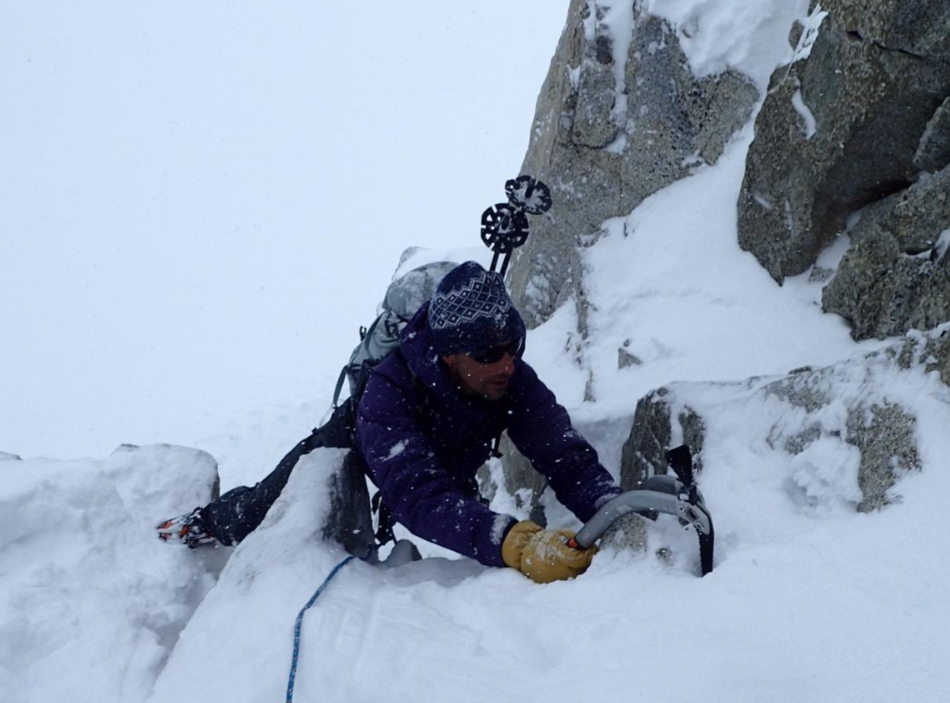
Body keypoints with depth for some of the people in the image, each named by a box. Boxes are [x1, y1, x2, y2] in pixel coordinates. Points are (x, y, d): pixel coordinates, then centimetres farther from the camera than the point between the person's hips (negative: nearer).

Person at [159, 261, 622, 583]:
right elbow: (420, 497, -60)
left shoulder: (514, 382, -35)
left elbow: (569, 459, -38)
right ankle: (198, 526, 44)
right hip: (353, 453, -3)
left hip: (448, 471, 3)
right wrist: (517, 544, -74)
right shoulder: (388, 393, -48)